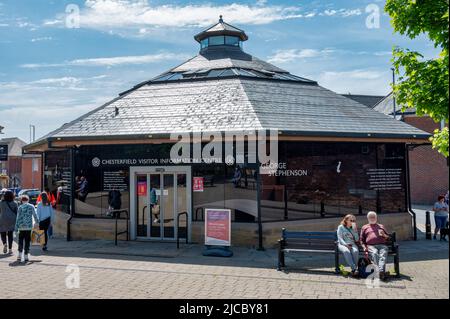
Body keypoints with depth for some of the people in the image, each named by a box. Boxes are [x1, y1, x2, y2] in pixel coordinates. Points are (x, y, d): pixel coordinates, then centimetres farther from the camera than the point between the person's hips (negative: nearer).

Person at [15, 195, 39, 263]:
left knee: (21, 241, 10)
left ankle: (19, 255, 3)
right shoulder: (31, 206, 0)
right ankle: (26, 256, 5)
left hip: (21, 227, 0)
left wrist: (16, 227, 3)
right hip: (29, 226, 0)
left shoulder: (20, 207, -2)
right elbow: (35, 215, 3)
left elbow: (18, 218, -1)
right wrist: (37, 221, 20)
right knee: (27, 241, 5)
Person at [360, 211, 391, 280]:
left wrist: (384, 235, 7)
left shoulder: (381, 226, 32)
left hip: (382, 245, 1)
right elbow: (362, 240, 21)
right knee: (375, 253, -36)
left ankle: (381, 271, -53)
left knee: (383, 254, -33)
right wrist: (365, 248, 2)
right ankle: (382, 272, -48)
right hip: (371, 246, -1)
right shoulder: (364, 227, 27)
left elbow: (388, 238, 30)